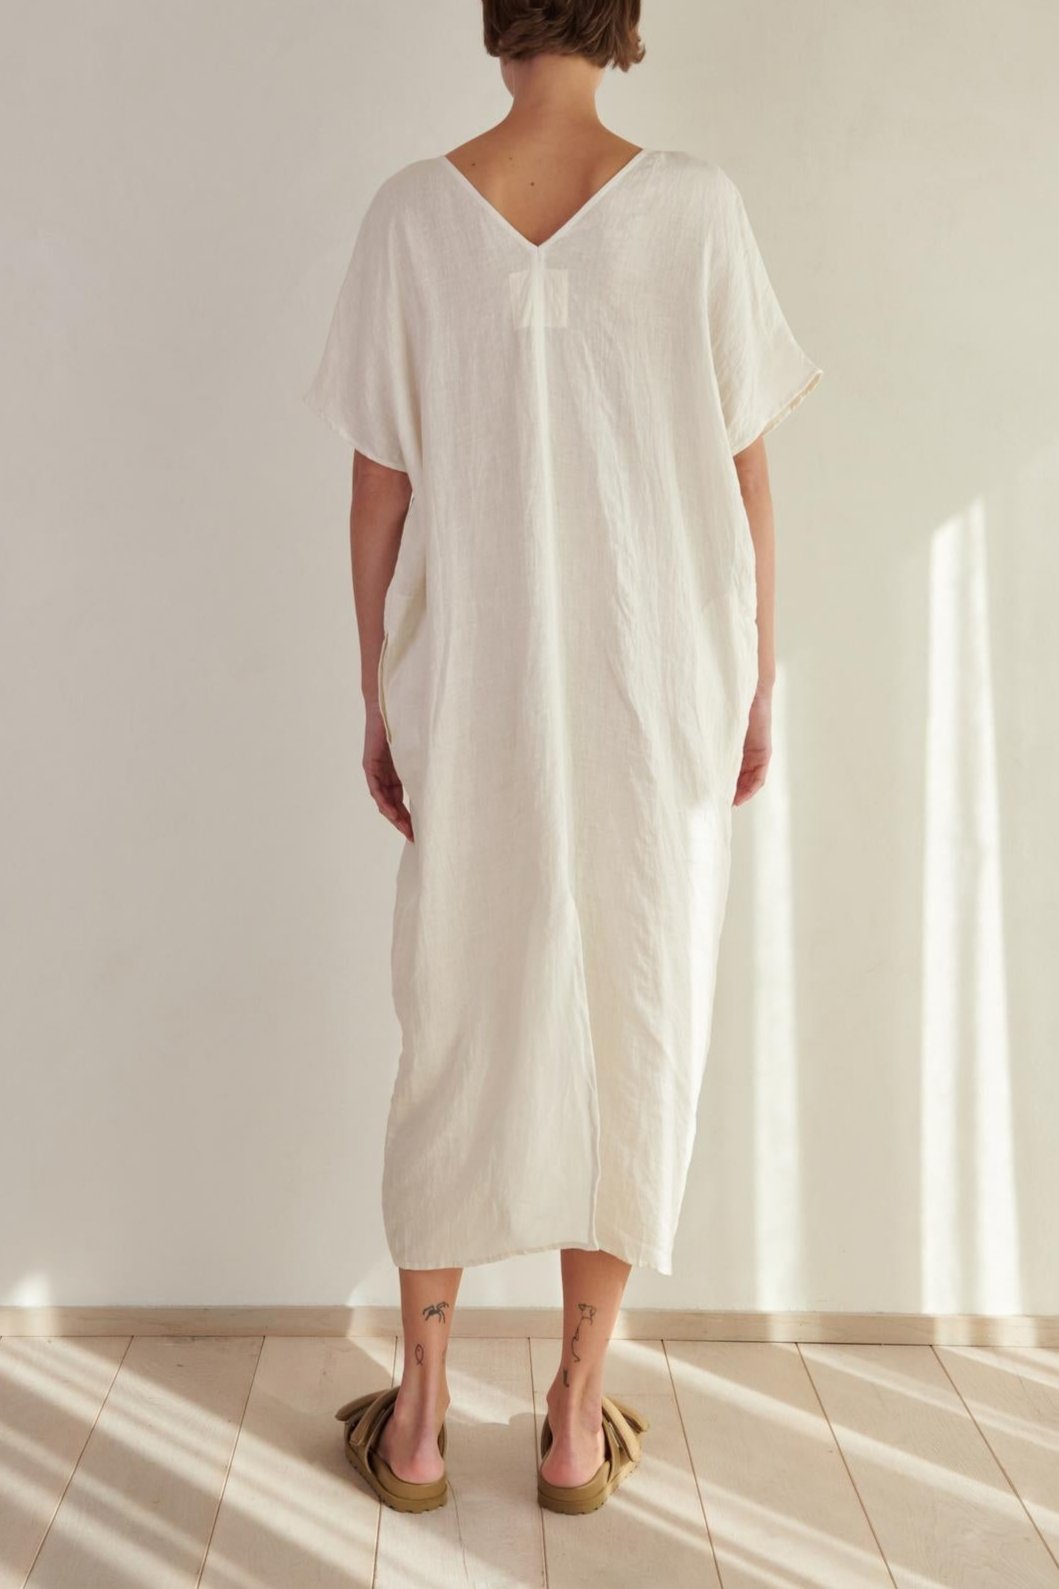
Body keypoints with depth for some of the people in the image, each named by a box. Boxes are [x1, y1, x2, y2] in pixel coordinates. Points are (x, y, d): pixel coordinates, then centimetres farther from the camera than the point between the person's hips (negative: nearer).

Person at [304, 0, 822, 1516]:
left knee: (457, 1036, 12)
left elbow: (380, 486, 0)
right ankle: (579, 1418, 23)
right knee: (637, 1033, 11)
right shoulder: (698, 203, -4)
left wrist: (380, 702, 8)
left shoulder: (413, 210, -1)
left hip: (474, 701, 1)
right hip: (659, 701, -1)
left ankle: (418, 1418, 24)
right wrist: (757, 685, 8)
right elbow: (745, 479, -2)